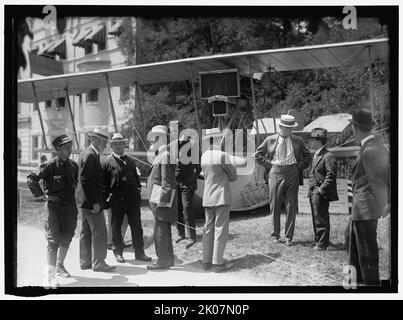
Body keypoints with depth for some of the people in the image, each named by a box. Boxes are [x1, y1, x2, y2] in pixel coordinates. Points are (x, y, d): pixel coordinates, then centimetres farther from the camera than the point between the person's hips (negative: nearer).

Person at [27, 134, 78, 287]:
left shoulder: (73, 165, 7)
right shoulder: (50, 165, -11)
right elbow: (31, 179, -12)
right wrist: (42, 195, -11)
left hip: (70, 206, 6)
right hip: (54, 206, -6)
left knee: (66, 238, 14)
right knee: (53, 240, -9)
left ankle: (60, 266, 34)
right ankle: (50, 274, -6)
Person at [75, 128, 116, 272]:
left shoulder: (88, 153, 15)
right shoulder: (90, 155, -17)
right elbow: (86, 181, -22)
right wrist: (95, 202, -21)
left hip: (84, 200, 11)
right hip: (91, 201, -11)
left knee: (86, 232, 15)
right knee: (99, 232, -4)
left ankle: (85, 261, 23)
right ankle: (98, 263, 2)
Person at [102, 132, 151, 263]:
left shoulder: (130, 160, 15)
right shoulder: (107, 162, -1)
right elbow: (103, 182, -2)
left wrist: (138, 190, 9)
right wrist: (107, 198, -7)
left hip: (133, 198, 4)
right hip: (116, 200, -4)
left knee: (136, 226, 5)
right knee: (116, 227, 7)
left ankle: (139, 252, 14)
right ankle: (118, 252, 21)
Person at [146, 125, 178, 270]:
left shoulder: (166, 155, -16)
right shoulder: (162, 154, 16)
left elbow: (167, 181, -20)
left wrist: (161, 200, -21)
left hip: (162, 198, -10)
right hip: (161, 198, 10)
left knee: (160, 231, -4)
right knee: (164, 230, 16)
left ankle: (163, 260, 5)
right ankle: (168, 258, 25)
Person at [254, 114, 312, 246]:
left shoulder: (298, 141, 7)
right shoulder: (270, 140, 4)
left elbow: (308, 156, 17)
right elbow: (258, 155, 11)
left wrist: (300, 167, 4)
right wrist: (269, 164, 0)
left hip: (292, 174, 1)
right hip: (276, 173, -1)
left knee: (291, 206, 2)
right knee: (275, 205, 5)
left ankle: (289, 236, 12)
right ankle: (275, 235, 19)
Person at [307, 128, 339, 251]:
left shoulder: (328, 156, -14)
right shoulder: (316, 155, 15)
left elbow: (331, 176, -19)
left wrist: (321, 190, -20)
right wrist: (311, 190, 14)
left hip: (321, 194, -9)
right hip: (313, 193, 9)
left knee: (321, 219, -1)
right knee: (316, 218, 17)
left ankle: (322, 243, 7)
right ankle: (318, 240, 28)